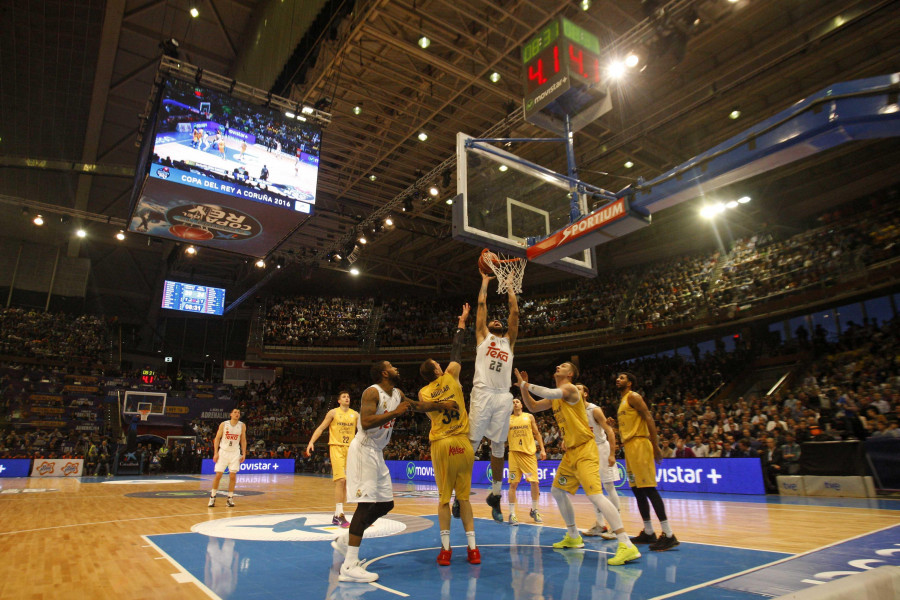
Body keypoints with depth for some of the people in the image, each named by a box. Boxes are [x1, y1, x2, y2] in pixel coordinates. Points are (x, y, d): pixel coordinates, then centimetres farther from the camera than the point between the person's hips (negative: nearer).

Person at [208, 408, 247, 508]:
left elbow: (243, 440, 5)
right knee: (218, 475, -1)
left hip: (235, 453, 1)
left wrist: (244, 454, -1)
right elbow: (217, 438, -2)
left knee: (233, 476, -2)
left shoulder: (242, 426, -1)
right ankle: (212, 497, 16)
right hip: (223, 451, -1)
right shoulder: (223, 424, -6)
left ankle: (230, 498, 7)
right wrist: (215, 453, -8)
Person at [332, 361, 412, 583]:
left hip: (377, 453, 9)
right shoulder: (372, 392, -15)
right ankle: (349, 566, -11)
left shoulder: (398, 394, 11)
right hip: (363, 450, -9)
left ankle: (344, 539, 27)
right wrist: (396, 412, -26)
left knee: (386, 504, 12)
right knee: (366, 503, -14)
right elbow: (366, 423, -28)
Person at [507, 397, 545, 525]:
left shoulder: (529, 417, 8)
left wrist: (542, 449, 3)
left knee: (535, 482, 1)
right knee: (513, 484, -3)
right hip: (514, 453, -1)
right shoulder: (508, 419, 7)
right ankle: (512, 514, 5)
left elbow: (537, 433, 11)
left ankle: (534, 510, 21)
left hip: (529, 453, 1)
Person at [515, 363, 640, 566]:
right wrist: (523, 386, 10)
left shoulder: (570, 389, -11)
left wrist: (527, 385, -17)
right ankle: (573, 537, 30)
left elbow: (550, 393, -30)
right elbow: (533, 407, 21)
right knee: (558, 491, 16)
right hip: (571, 452, 10)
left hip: (585, 450, -10)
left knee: (594, 494, -20)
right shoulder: (555, 397, 17)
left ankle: (627, 546, -19)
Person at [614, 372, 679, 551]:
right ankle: (648, 533, 18)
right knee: (637, 490, 11)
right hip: (629, 448, 10)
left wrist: (655, 446, -20)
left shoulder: (633, 396, -5)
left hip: (639, 444, -10)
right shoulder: (622, 401, 22)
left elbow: (649, 419, -15)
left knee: (648, 488, -12)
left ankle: (668, 535, -11)